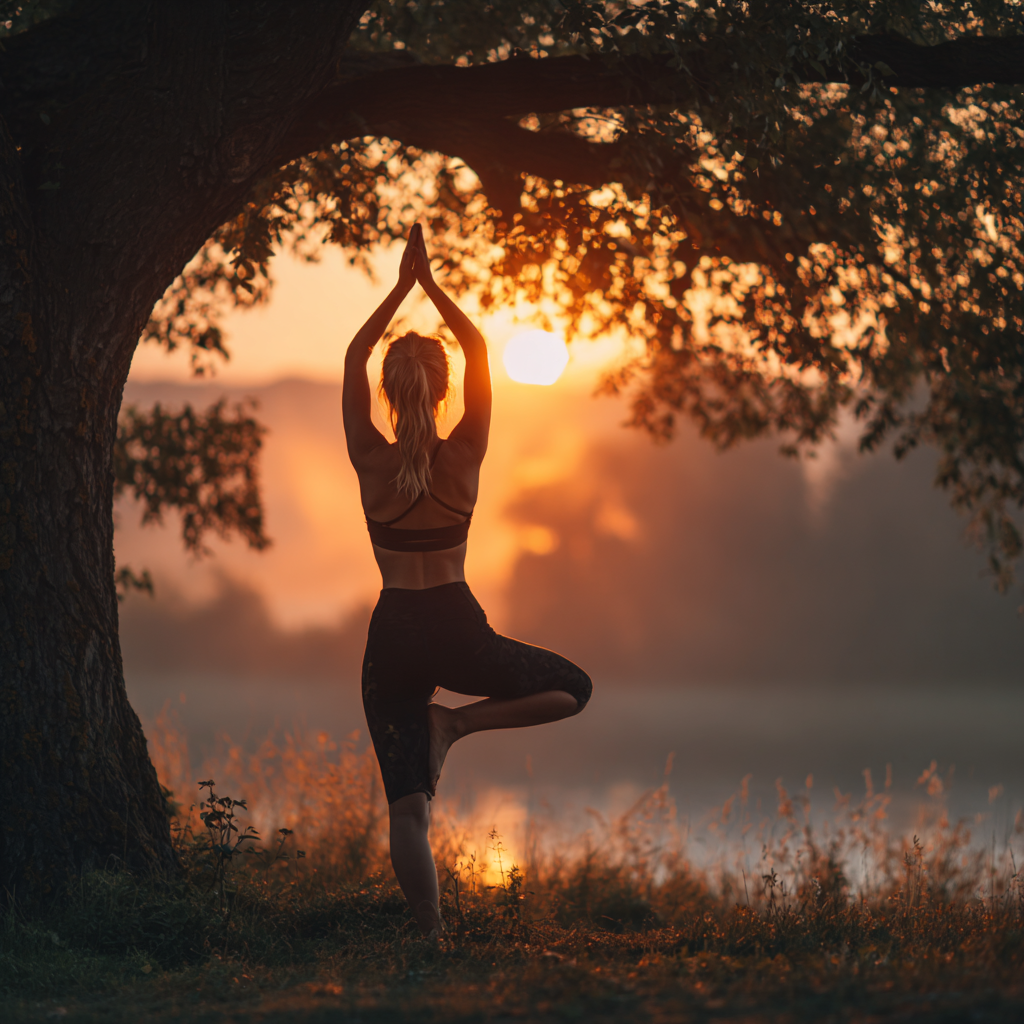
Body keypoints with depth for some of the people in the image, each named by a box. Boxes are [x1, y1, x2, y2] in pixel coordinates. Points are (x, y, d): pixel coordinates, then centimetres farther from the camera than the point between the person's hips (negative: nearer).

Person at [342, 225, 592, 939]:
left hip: (392, 637, 1)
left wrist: (403, 286, 10)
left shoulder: (371, 460, -4)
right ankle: (458, 721, 0)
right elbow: (479, 349, 5)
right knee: (574, 688, 19)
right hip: (457, 631, -1)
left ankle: (431, 937, -10)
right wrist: (430, 284, 9)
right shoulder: (464, 456, -5)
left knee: (408, 806, 1)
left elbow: (355, 357, 7)